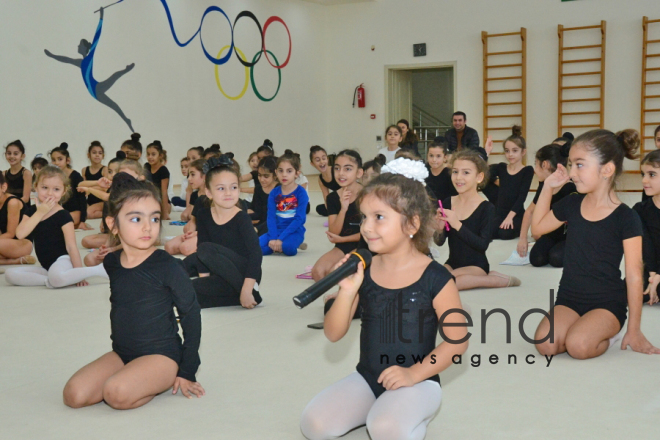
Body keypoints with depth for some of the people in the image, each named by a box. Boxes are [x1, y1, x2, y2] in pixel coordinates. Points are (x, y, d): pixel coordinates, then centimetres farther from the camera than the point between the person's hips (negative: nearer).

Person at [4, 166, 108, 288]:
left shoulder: (63, 215, -9)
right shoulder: (32, 211, 8)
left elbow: (71, 246, -12)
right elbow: (20, 234, -8)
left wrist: (79, 274, -15)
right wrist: (40, 212, -11)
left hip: (62, 260, -7)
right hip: (46, 267, 7)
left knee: (56, 277, -40)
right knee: (10, 274, -10)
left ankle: (98, 269, -20)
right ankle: (48, 280, -17)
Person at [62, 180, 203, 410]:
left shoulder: (167, 266, -15)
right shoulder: (111, 263, 1)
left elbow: (191, 314, -7)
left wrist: (187, 372, -6)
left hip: (161, 355, -6)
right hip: (122, 353, 6)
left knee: (118, 394, -31)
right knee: (74, 395, -13)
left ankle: (164, 381, -2)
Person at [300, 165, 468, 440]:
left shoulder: (435, 278, -13)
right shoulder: (363, 271, -2)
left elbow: (458, 340, -9)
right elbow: (333, 334, -2)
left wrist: (414, 373, -17)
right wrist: (347, 292, -18)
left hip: (418, 382, -5)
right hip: (367, 378, 5)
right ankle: (375, 409, 11)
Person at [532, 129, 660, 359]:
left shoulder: (625, 218, -11)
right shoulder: (571, 205, 4)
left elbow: (634, 276, -10)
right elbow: (537, 227, 21)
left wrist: (634, 330, -8)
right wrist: (548, 187, 8)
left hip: (607, 303, -4)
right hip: (569, 299, 4)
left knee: (578, 346, -31)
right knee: (545, 344, -23)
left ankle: (608, 334, 2)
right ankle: (589, 328, 6)